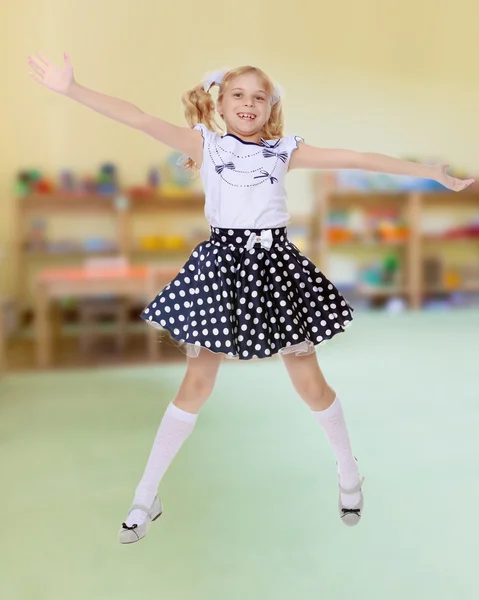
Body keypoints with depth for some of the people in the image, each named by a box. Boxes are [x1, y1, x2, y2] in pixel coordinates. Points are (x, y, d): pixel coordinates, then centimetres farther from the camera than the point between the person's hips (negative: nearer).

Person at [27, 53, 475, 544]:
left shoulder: (285, 150, 6)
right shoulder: (206, 144, 3)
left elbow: (356, 159, 6)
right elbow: (140, 120, -7)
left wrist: (433, 173, 7)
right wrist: (70, 89, -16)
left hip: (274, 261, 1)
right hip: (222, 261, -1)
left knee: (310, 383, 5)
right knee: (196, 384, 2)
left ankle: (348, 471, 32)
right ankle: (146, 496, 17)